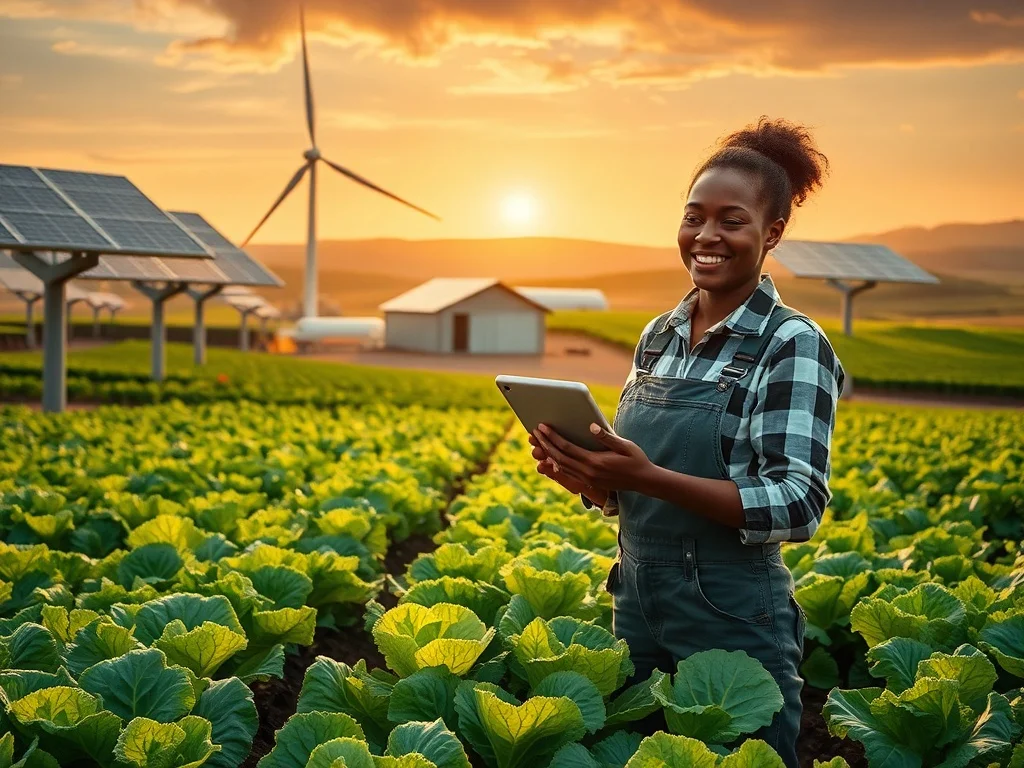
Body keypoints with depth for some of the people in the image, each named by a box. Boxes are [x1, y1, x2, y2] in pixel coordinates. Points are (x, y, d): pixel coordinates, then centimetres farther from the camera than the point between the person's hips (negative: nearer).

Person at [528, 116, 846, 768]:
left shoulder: (793, 345, -11)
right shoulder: (658, 336, 7)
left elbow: (799, 507, -19)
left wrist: (646, 475, -28)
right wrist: (584, 475, -10)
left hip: (735, 622, -6)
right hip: (637, 608, 6)